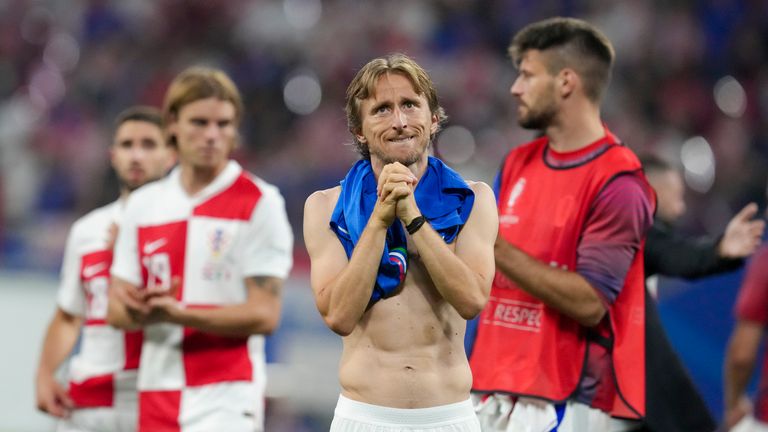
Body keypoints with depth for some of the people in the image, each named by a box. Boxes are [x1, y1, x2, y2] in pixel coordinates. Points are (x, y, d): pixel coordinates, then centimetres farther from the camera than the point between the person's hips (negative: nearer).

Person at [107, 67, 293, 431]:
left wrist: (179, 314, -20)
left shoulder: (259, 202, -2)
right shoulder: (142, 205, 12)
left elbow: (264, 314, -9)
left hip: (226, 396, -5)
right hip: (157, 397, 5)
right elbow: (117, 312, 12)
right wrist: (141, 310, -13)